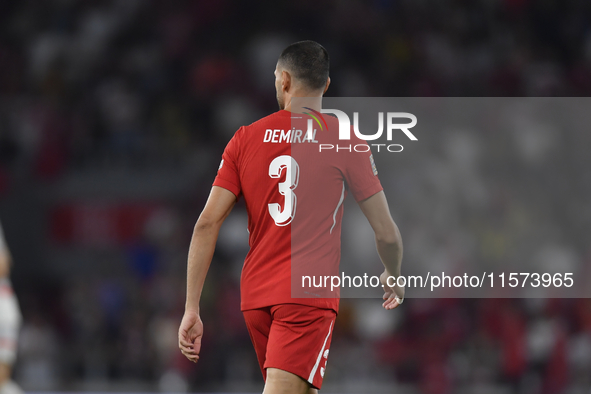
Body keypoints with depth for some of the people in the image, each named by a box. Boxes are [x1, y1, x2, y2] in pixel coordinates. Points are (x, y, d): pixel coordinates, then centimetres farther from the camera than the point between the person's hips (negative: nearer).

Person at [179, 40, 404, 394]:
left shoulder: (246, 138, 6)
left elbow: (207, 225, -1)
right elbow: (387, 233, 2)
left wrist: (192, 309, 1)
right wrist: (393, 278, 24)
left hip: (254, 295, 5)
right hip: (311, 294, -5)